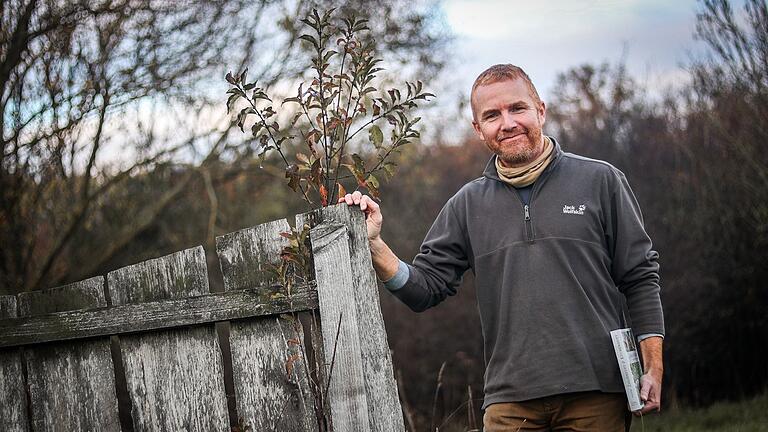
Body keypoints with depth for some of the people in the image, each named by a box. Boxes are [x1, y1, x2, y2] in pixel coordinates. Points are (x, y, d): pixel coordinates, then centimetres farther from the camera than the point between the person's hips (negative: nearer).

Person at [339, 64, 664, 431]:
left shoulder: (600, 181, 4)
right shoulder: (468, 205, 11)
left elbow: (639, 279, 4)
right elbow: (424, 287, 8)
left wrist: (653, 370, -2)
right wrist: (374, 245, -8)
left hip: (596, 393, -2)